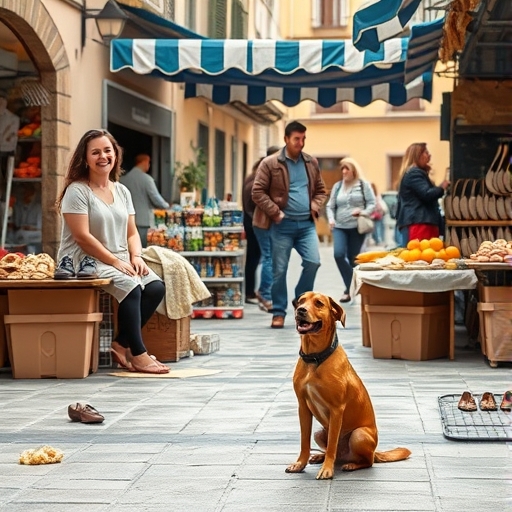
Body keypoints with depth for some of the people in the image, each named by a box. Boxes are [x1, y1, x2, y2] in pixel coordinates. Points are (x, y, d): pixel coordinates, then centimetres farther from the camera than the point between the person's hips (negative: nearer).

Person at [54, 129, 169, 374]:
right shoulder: (77, 191, -8)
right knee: (130, 287, -30)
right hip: (85, 262, -7)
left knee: (156, 287, -16)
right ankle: (138, 354, -23)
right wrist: (116, 262, -17)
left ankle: (121, 345, -8)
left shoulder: (122, 191, 15)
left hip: (121, 261, 7)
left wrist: (136, 257, -6)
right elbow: (82, 237, -15)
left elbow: (131, 232, 15)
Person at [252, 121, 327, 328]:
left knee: (313, 261, -11)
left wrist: (314, 207, 2)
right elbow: (258, 192, -5)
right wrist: (275, 212, -11)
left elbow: (321, 190, 20)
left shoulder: (311, 163, 11)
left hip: (306, 223, 4)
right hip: (282, 225, -3)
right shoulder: (270, 163, -5)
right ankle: (279, 312, 12)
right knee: (279, 269, 0)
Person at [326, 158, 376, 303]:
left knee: (353, 258, 1)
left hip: (357, 227, -2)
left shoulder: (363, 185, 3)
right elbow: (330, 206, 14)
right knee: (339, 254, -17)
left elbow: (372, 203, 0)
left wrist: (363, 212, -18)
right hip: (340, 227, 2)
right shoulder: (337, 186, 12)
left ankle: (351, 289, 16)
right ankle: (351, 287, -6)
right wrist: (331, 219, -3)